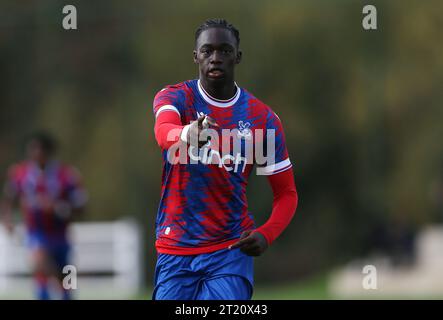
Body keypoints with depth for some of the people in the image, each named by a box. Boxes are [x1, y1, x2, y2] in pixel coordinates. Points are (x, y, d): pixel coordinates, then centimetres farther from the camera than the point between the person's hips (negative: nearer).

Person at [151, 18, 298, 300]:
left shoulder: (263, 118, 2)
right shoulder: (175, 97, -1)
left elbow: (286, 193, 7)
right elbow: (163, 131, -26)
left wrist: (266, 235, -14)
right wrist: (189, 135, -51)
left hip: (231, 249, 0)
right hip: (174, 251, 0)